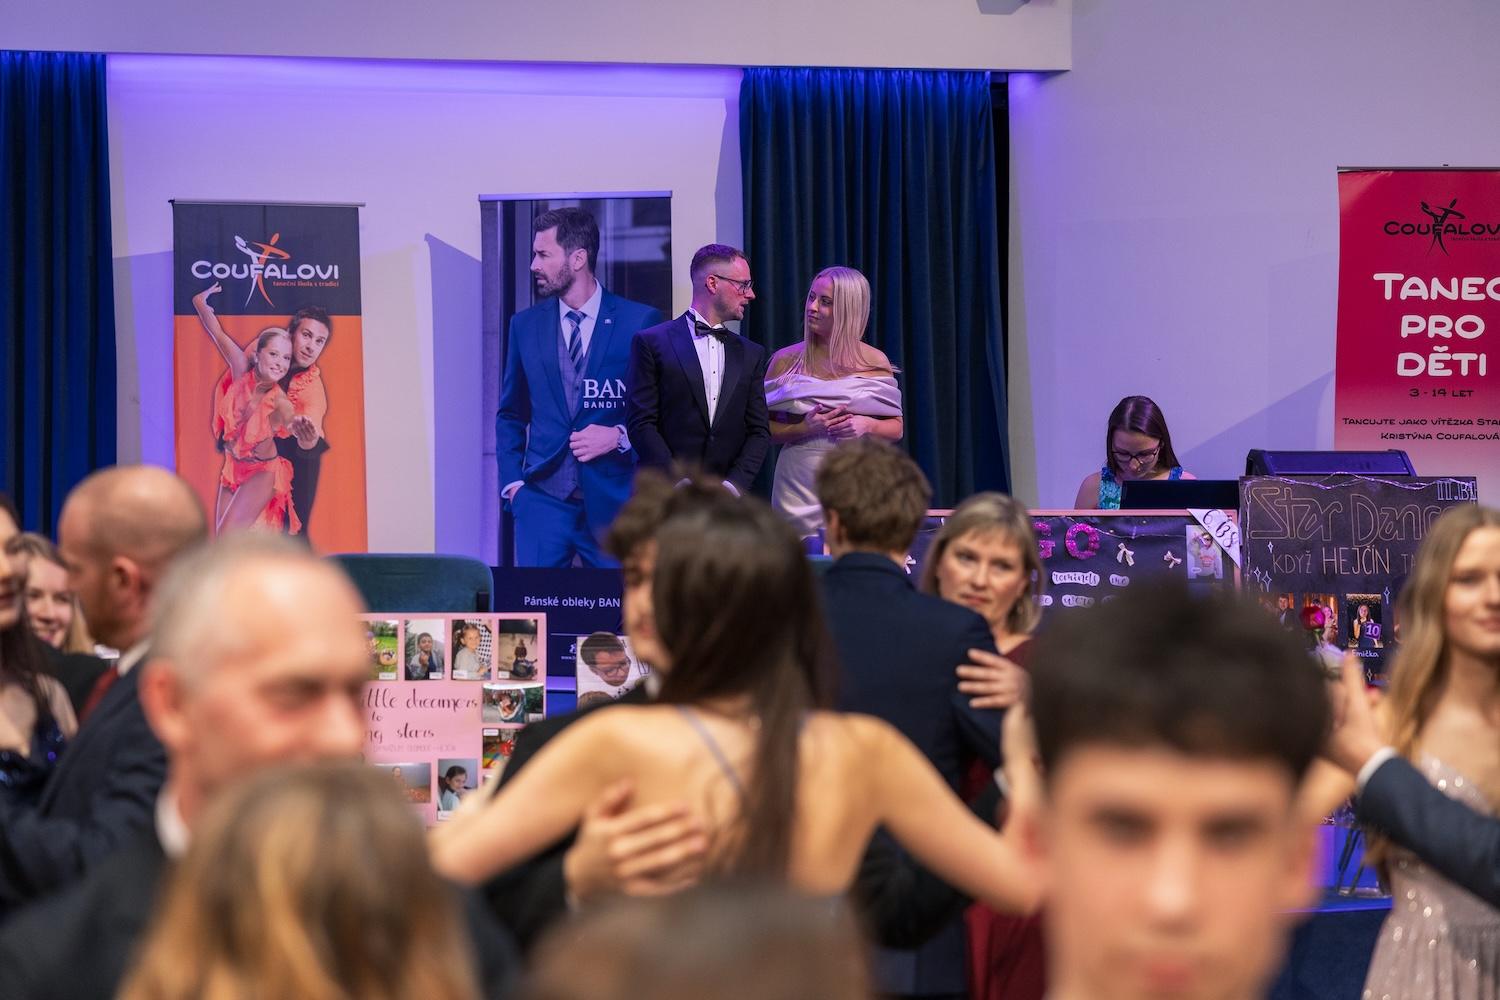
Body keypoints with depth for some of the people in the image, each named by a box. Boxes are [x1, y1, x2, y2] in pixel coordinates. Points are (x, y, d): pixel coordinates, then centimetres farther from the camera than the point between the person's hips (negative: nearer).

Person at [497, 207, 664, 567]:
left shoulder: (641, 322, -1)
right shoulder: (525, 325, 10)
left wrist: (620, 436, -11)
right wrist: (512, 481, 5)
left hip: (613, 499, -2)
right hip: (542, 499, 2)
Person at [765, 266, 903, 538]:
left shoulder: (875, 362, 3)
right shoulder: (786, 360, 3)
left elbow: (896, 429, 8)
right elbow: (764, 429, 2)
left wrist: (868, 425, -12)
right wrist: (804, 428, -15)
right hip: (800, 482, 0)